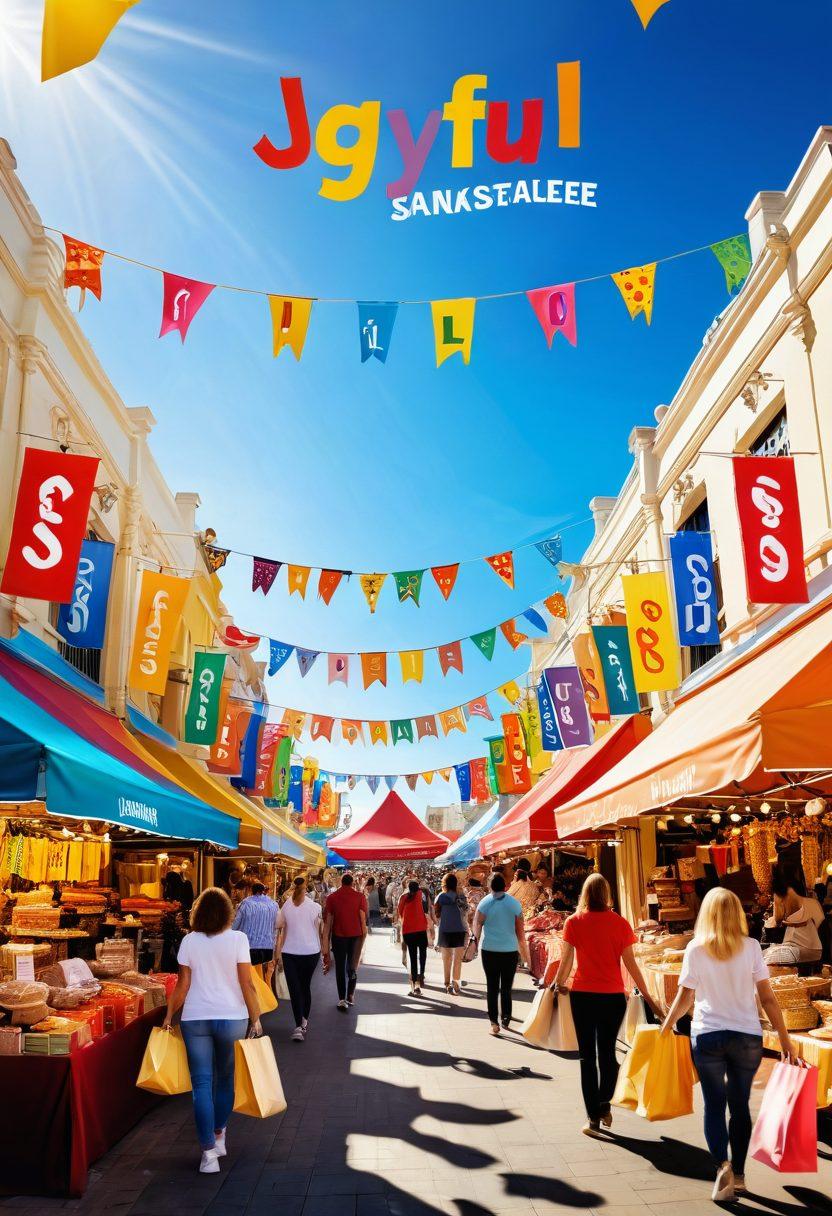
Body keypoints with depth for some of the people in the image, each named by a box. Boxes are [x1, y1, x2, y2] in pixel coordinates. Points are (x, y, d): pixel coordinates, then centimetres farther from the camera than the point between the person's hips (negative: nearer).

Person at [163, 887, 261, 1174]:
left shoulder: (189, 941, -2)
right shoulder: (237, 939, -7)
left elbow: (182, 985, 0)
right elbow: (247, 984, -9)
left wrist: (169, 1015, 12)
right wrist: (256, 1019, -1)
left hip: (195, 1019, 0)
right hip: (232, 1018, 0)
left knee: (202, 1084, 5)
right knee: (226, 1079, 18)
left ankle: (209, 1151, 2)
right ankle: (219, 1136, 33)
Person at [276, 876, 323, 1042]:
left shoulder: (286, 907, -2)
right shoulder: (315, 907, -5)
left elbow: (281, 932, 1)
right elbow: (321, 931, 0)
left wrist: (278, 955, 9)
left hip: (289, 953, -1)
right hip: (311, 952, 1)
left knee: (294, 989, 0)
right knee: (306, 986, 17)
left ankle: (298, 1026, -10)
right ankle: (305, 1021, 28)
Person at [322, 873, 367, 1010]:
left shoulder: (332, 897, -1)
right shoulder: (359, 896, -4)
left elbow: (327, 920, 1)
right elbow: (363, 918, -7)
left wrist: (326, 940, 7)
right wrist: (364, 934, 2)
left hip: (338, 936, 0)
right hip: (356, 936, 0)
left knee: (340, 967, 8)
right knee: (353, 966, 16)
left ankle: (342, 999, 4)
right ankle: (350, 995, 16)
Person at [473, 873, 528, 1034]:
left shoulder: (485, 903, -5)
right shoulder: (514, 903, -1)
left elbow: (477, 926, -2)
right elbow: (520, 931, 4)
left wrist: (476, 941, 15)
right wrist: (523, 951, 15)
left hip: (490, 950, -1)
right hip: (510, 950, 1)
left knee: (492, 987, 7)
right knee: (506, 987, 11)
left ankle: (494, 1023, 5)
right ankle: (506, 1019, 11)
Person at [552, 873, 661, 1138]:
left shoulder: (574, 922, -6)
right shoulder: (620, 923, -4)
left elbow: (566, 959, -3)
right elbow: (630, 963, -4)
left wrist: (559, 983, 15)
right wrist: (647, 997, 5)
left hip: (583, 995, -1)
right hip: (613, 996, 1)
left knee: (588, 1056, 8)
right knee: (607, 1052, 18)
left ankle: (594, 1117, 10)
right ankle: (604, 1105, 25)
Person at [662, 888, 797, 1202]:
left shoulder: (696, 949, -5)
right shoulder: (751, 947, -3)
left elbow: (685, 997, -2)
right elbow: (767, 997, -3)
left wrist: (667, 1023, 14)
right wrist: (785, 1039, 4)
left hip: (707, 1035, -1)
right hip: (747, 1036, 1)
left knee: (714, 1105, 7)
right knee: (740, 1105, 15)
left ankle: (723, 1164, -13)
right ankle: (738, 1175, 19)